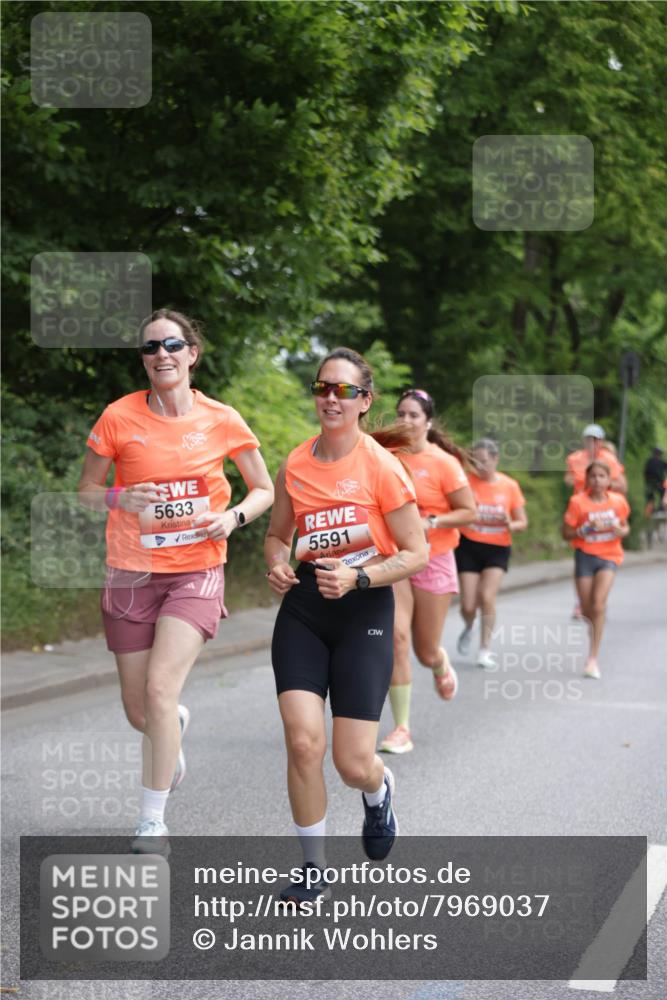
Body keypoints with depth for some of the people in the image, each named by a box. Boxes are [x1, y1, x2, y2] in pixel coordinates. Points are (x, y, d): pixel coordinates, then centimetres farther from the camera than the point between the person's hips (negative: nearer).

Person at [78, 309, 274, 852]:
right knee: (139, 712, 6)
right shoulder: (119, 417, -3)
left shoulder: (222, 420, -2)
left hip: (197, 572, -2)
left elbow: (265, 490, 9)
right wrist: (118, 498, -15)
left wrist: (233, 516, -11)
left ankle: (153, 822, -8)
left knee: (160, 688, -20)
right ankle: (177, 725, 46)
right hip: (132, 574, 2)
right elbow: (86, 490, 6)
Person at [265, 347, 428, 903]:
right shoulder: (296, 465, 2)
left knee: (353, 764, -5)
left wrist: (358, 578, -20)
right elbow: (278, 534, 18)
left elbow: (417, 554, -7)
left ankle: (380, 791, 36)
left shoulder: (382, 467, -10)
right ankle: (313, 869, 7)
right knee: (303, 742, -11)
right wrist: (278, 565, -4)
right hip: (303, 611, 3)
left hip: (365, 611, -3)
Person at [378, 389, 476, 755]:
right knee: (396, 636, -15)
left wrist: (430, 522, -19)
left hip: (433, 560, -2)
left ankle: (441, 665, 48)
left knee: (426, 652, 7)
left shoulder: (443, 463, -9)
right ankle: (401, 728, -7)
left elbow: (468, 512, -7)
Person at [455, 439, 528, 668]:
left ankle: (485, 649, -2)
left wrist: (511, 526, -19)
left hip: (497, 548, 0)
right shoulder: (467, 481, -5)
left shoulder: (510, 486, -2)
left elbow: (523, 522, 2)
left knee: (487, 597, -16)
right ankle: (468, 628, 34)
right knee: (468, 605, -2)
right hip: (469, 546, 0)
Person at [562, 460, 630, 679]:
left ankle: (593, 658, -13)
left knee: (598, 604, -18)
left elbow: (625, 527, 14)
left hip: (609, 556, 0)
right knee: (587, 609, 2)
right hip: (585, 555, 0)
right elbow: (566, 534, -5)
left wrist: (621, 531, -10)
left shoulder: (618, 501, -2)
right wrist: (587, 529, -21)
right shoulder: (578, 502, -8)